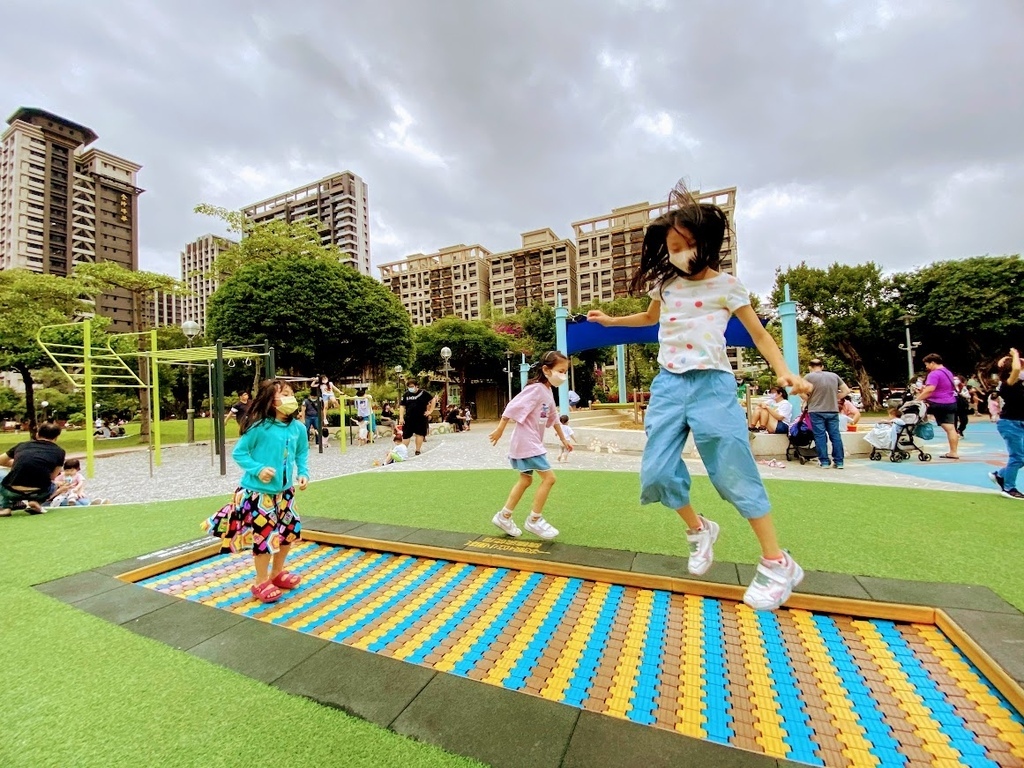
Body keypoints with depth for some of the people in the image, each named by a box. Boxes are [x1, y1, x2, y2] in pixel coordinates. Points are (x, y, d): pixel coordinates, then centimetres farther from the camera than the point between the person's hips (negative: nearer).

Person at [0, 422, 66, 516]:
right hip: (38, 493, -2)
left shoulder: (22, 445, 11)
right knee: (51, 485, 34)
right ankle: (35, 502, 6)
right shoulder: (59, 452, 5)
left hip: (12, 492, 2)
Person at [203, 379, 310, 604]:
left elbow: (302, 454, 9)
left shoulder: (298, 428, -4)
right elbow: (238, 453, -11)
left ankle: (277, 573, 39)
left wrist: (303, 473, -4)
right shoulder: (259, 427, -19)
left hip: (285, 491, 6)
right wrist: (258, 469, -21)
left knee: (289, 530, 16)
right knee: (265, 535, 2)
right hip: (259, 492, -6)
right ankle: (261, 583, 25)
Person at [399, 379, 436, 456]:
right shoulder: (406, 394, 2)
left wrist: (430, 411, -4)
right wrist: (401, 417, -6)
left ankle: (418, 450, 15)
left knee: (420, 434, 4)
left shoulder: (423, 393, -5)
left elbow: (433, 399, 0)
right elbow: (402, 406, 3)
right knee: (406, 435, 3)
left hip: (421, 418, -2)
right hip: (408, 418, 2)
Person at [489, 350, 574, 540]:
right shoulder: (536, 388, -18)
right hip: (526, 443, -10)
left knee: (526, 480, 17)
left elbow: (554, 418, 22)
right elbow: (513, 407, -21)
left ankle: (503, 516, 27)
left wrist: (563, 439, 27)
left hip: (532, 443, 10)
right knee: (548, 477, -6)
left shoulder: (548, 392, 11)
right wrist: (499, 430, -20)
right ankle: (534, 520, 7)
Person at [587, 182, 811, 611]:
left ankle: (777, 564, 15)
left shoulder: (725, 285, 1)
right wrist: (610, 320, 31)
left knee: (735, 473, -4)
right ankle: (698, 529, 27)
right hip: (669, 385, 5)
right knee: (657, 470, -2)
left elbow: (759, 334, 3)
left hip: (712, 385, -4)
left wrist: (784, 372, -12)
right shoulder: (665, 284, 14)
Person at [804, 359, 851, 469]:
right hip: (833, 410, 4)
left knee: (820, 436, 1)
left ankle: (824, 462, 3)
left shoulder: (809, 377, -4)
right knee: (835, 435, 8)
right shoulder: (834, 376, 9)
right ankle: (839, 462, 12)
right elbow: (846, 391, 9)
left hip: (816, 411, -4)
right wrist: (835, 399, 15)